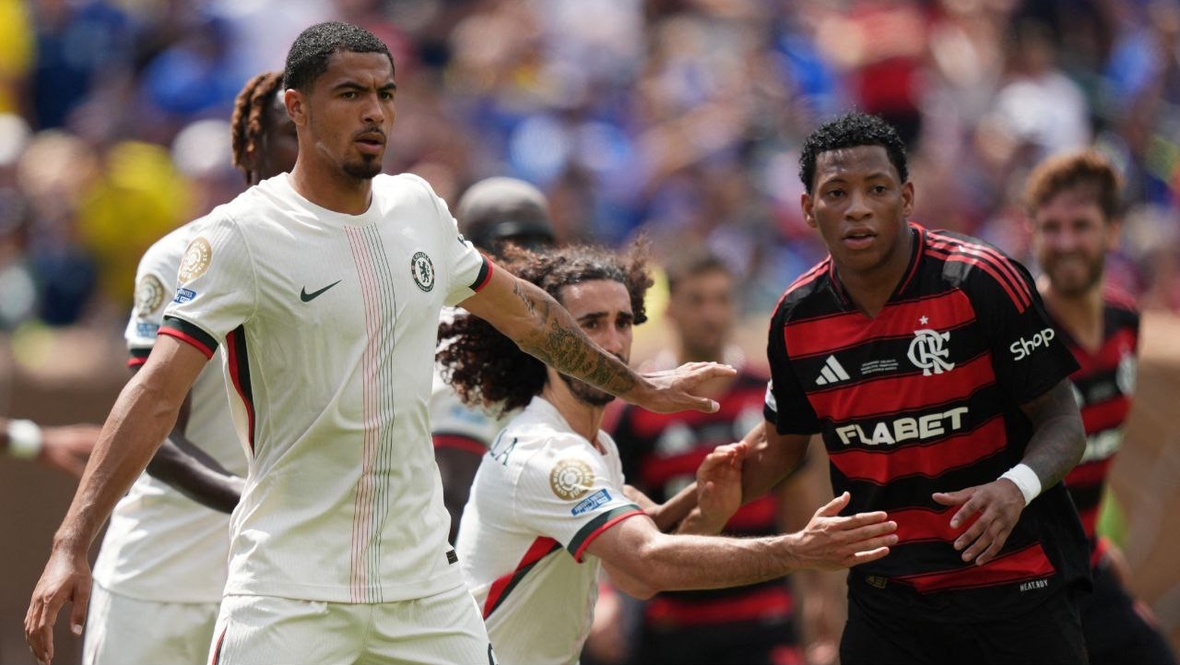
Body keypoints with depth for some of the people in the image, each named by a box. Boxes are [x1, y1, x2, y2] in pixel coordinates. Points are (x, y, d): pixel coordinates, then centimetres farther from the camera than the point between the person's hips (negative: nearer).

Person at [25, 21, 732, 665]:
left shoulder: (418, 207, 8)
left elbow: (518, 307, 26)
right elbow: (156, 393, -18)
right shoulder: (242, 235, -11)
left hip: (422, 577, 5)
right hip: (290, 583, -5)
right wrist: (72, 546, -27)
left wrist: (634, 384, 36)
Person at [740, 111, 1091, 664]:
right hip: (887, 594, 4)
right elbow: (779, 444, 16)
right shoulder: (796, 317, 0)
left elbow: (1062, 421, -11)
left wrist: (1016, 488, -32)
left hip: (1014, 578, -4)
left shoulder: (982, 281, -14)